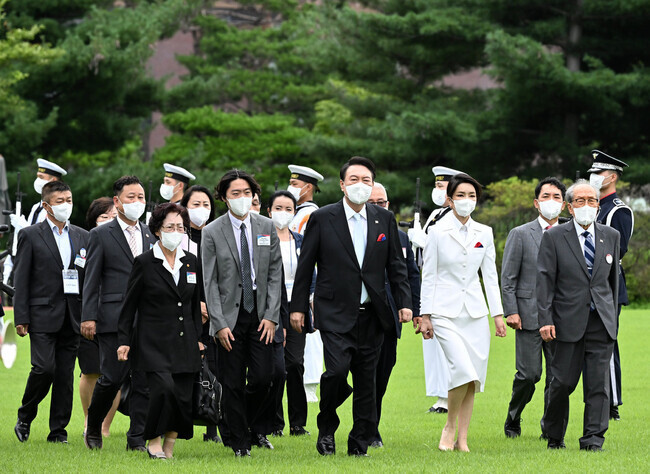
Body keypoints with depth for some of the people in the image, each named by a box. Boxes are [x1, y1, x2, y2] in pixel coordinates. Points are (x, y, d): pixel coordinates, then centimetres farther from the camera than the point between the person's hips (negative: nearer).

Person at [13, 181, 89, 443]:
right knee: (44, 368, -14)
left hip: (73, 317, 4)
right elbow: (21, 279, -2)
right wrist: (21, 318, -8)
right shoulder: (30, 235, 1)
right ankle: (25, 417, 8)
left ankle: (58, 430, 10)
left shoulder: (82, 237, 13)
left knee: (65, 374, 3)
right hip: (43, 315, -4)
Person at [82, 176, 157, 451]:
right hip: (113, 320, -4)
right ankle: (93, 426, 18)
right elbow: (91, 280, 0)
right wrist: (89, 317, -8)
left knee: (144, 381, 0)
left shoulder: (152, 235, 14)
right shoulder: (101, 235, 3)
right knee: (112, 378, -6)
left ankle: (137, 439, 6)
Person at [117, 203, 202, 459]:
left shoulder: (191, 262, 11)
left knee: (183, 398, -2)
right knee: (164, 388, -21)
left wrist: (199, 338, 14)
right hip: (154, 342, -4)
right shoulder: (144, 262, -2)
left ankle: (169, 447, 9)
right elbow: (129, 305, 0)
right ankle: (153, 441, -4)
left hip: (185, 343, 4)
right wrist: (123, 340, -3)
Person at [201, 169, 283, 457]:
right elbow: (210, 282, -4)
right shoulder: (212, 233, -3)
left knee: (262, 378, -3)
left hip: (260, 315, 2)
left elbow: (275, 274, 6)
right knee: (233, 384, 1)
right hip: (230, 317, -2)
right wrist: (219, 324, -10)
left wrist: (271, 315, -3)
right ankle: (240, 441, 12)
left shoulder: (267, 228, 6)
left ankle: (255, 428, 22)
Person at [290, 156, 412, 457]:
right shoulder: (322, 219, 0)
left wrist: (404, 302, 3)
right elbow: (305, 266, 3)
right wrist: (298, 307, 1)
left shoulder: (385, 220, 9)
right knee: (337, 370, -18)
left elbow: (396, 265, 12)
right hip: (335, 314, -3)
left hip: (372, 315, 3)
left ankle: (360, 442, 14)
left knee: (366, 380, 4)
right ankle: (327, 427, 7)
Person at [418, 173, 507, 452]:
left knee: (474, 378, 1)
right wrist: (425, 315, -2)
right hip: (446, 312, -4)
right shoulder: (437, 233, -2)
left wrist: (498, 313, 7)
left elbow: (490, 275, 11)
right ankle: (449, 426, -1)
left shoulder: (484, 234, 8)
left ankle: (462, 440, 8)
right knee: (463, 370, -20)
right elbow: (428, 276, 0)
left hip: (475, 312, 4)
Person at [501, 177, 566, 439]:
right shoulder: (520, 234, 2)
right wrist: (511, 311, -8)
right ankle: (513, 419, 17)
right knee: (529, 374, -6)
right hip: (529, 316, -3)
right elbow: (508, 278, 0)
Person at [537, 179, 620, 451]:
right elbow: (545, 280, -3)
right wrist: (545, 319, -11)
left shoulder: (611, 236, 11)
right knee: (563, 382, 1)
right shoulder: (554, 237, 0)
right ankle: (554, 436, 19)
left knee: (598, 383, -3)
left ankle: (593, 439, -1)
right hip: (569, 323, -3)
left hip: (601, 323, 3)